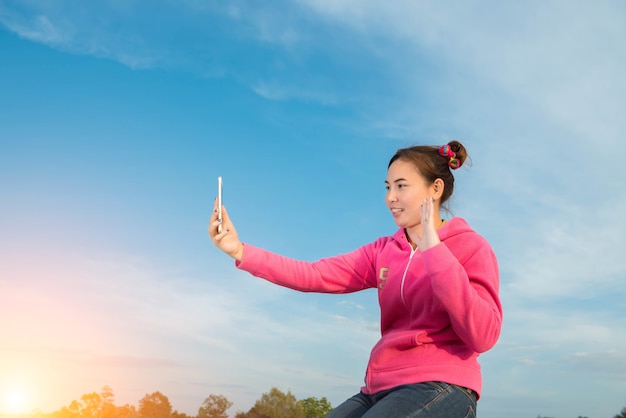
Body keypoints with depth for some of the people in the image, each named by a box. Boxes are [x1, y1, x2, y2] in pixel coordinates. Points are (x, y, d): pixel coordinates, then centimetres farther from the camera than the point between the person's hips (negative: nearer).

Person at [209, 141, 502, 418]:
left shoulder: (470, 247, -3)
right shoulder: (382, 251, 12)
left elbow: (482, 337, -16)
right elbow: (315, 275, 0)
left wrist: (434, 252, -20)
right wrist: (240, 251, -11)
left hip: (439, 388, -6)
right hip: (381, 390, 6)